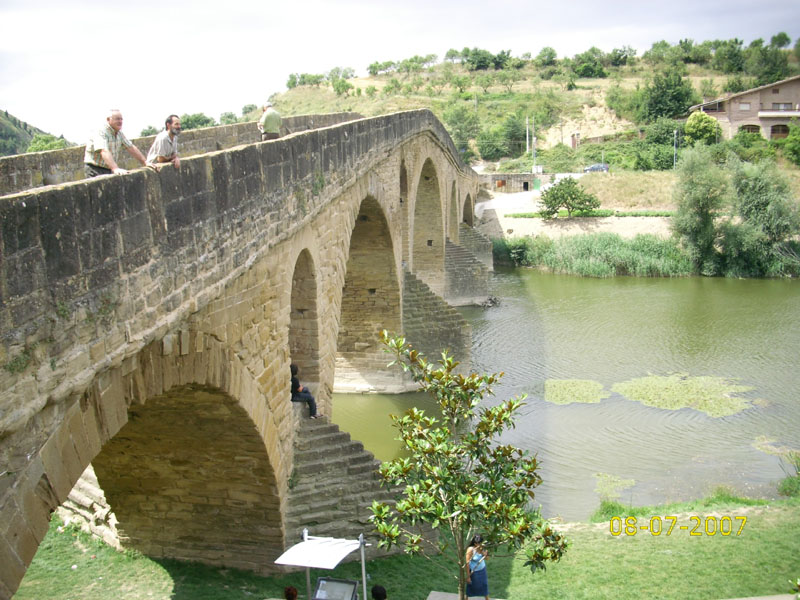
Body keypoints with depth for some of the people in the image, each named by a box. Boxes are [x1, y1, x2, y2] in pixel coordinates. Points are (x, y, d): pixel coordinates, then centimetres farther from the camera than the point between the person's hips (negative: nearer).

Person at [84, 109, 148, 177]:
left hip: (108, 171, 8)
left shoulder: (119, 133, 7)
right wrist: (115, 169, -47)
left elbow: (131, 148, 15)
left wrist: (145, 162, 11)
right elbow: (104, 152, -34)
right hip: (95, 169, -8)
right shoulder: (100, 133, -19)